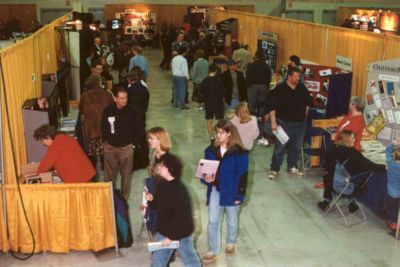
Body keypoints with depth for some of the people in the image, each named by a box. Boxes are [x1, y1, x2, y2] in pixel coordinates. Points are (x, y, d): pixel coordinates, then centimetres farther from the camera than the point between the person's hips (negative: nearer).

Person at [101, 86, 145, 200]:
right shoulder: (108, 110, -5)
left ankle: (124, 198, 21)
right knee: (108, 174, 9)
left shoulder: (132, 111, -10)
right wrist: (108, 139, 6)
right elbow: (103, 127, 11)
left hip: (126, 147, -2)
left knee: (126, 174, 6)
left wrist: (134, 143, -3)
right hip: (110, 147, 2)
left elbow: (140, 129, -2)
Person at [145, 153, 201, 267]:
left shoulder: (179, 191, -28)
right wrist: (151, 200, -11)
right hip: (164, 231, 8)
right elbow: (159, 206, 11)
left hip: (181, 232, -8)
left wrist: (171, 236, -24)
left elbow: (182, 217, -28)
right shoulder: (163, 185, -1)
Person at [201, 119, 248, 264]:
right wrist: (206, 178, -15)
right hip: (215, 191, 3)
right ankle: (213, 251, 17)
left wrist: (239, 195, -13)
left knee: (231, 220, 18)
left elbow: (243, 175, -13)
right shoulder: (212, 149, -3)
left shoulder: (239, 152, -17)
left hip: (231, 192, -3)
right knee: (213, 221, 6)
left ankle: (231, 243, 42)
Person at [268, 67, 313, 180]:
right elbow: (272, 106, -11)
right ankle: (274, 170, 7)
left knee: (296, 147, 13)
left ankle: (292, 167, 28)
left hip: (300, 123, 5)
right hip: (285, 123, -5)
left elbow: (308, 101, 20)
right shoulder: (280, 89, -10)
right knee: (280, 147, -2)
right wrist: (273, 122, -15)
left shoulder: (302, 88, 5)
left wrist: (305, 114, 14)